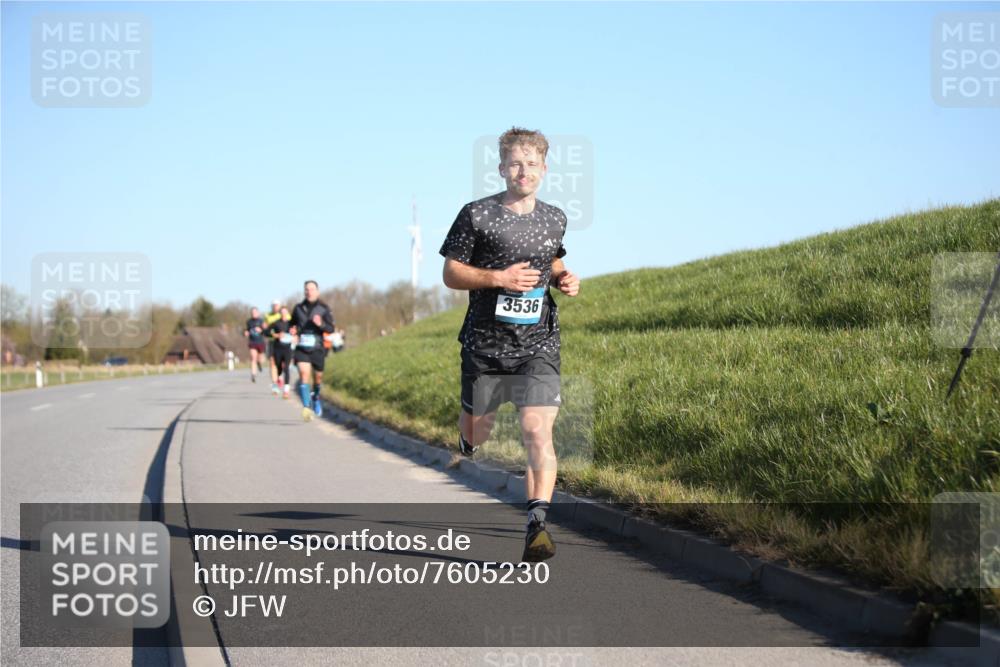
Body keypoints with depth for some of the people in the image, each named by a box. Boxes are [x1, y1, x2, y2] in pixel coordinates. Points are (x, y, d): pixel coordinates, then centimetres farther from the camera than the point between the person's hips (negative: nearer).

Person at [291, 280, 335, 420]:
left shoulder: (324, 309, -1)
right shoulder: (298, 308, 7)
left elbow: (331, 329, -6)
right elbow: (293, 324, 22)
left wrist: (321, 324, -26)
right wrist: (293, 331, -1)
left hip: (317, 348, 0)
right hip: (301, 348, 0)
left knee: (318, 376, 12)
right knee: (304, 373, -19)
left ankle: (316, 397, 45)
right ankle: (307, 406, -27)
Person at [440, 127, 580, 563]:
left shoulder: (554, 219, 8)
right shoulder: (476, 215, -5)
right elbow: (451, 273, -2)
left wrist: (563, 278, 5)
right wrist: (499, 277, -17)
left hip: (539, 345, 1)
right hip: (485, 343, -1)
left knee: (537, 430, -17)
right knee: (476, 436, 12)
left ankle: (537, 525, -18)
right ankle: (470, 433, 51)